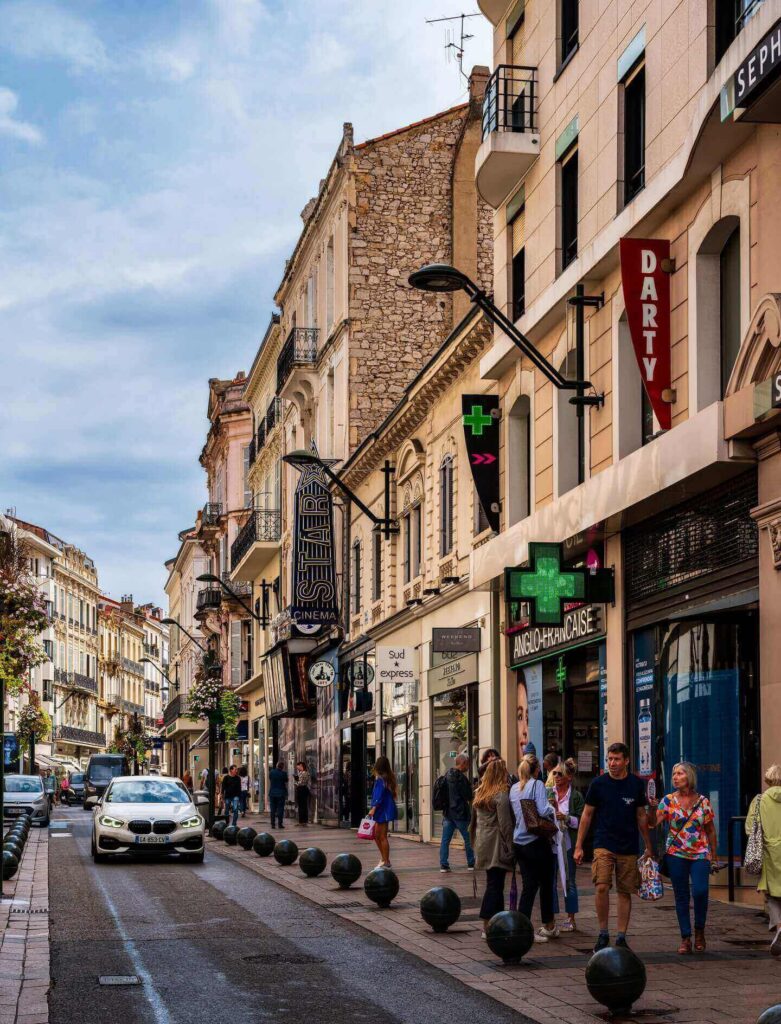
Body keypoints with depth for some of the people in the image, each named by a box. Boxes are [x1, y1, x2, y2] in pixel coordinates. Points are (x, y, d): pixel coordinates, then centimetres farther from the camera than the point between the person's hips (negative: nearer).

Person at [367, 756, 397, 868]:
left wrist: (374, 808, -23)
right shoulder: (389, 778, 11)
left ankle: (386, 862, 2)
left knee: (382, 837, -2)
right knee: (377, 835, 16)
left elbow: (380, 796, -21)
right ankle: (384, 859, 21)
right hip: (383, 812, 9)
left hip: (383, 811, -9)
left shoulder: (380, 779, -15)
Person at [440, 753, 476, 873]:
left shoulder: (447, 775, 8)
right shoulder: (461, 777, -16)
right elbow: (468, 796, -13)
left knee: (445, 840, 4)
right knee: (468, 839, 8)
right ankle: (471, 864, 16)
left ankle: (443, 865, 0)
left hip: (447, 812, 7)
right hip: (460, 812, -7)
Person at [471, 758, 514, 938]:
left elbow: (474, 820, 16)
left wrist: (474, 841, 22)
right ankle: (488, 927, -8)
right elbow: (505, 824, -15)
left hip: (483, 844, 8)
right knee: (495, 885, -5)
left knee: (493, 884, 14)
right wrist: (510, 848, -9)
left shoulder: (479, 793, 10)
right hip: (497, 845, -8)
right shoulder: (502, 795, -13)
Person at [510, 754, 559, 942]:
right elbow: (543, 810, -21)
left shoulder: (514, 788, 9)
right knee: (546, 884, 10)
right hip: (537, 841, -6)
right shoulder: (537, 785, -10)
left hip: (519, 841, 6)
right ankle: (549, 926, 19)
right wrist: (553, 811, -2)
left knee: (528, 885, 8)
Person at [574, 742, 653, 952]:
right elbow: (587, 815, 5)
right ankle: (603, 933, 0)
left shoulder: (636, 784, 4)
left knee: (625, 893, 4)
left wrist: (648, 846, 15)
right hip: (604, 845, -2)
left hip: (629, 847, 2)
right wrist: (578, 846, 2)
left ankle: (621, 937, 14)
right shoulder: (599, 783, -1)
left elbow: (641, 816, 13)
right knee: (601, 887, -16)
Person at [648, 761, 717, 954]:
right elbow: (653, 822, -9)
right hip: (676, 854, 1)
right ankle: (685, 938, 12)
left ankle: (699, 930, 8)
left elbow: (710, 830, 10)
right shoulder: (668, 801, 1)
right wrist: (652, 807, -27)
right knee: (681, 896, 3)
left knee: (700, 891, -16)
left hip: (700, 854, -1)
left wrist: (714, 855, 8)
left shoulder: (703, 801, 3)